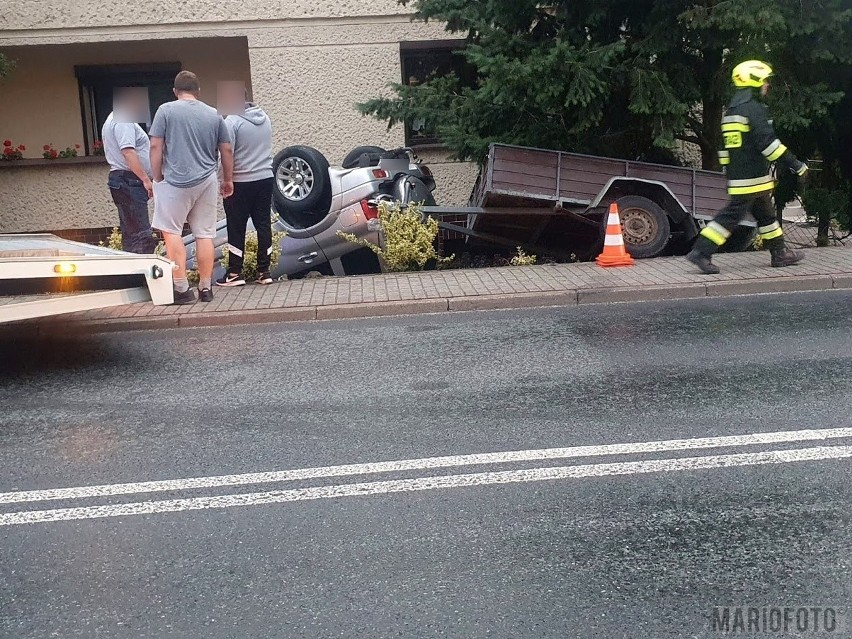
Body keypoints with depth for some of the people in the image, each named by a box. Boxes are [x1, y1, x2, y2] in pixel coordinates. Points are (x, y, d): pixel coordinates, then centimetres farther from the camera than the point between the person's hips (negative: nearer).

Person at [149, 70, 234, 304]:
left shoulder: (166, 110, -1)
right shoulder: (214, 114, 8)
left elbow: (156, 147, -5)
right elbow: (227, 150, 12)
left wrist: (157, 178, 5)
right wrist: (228, 179, 23)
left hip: (176, 181, -3)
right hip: (207, 182, 4)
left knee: (172, 232, 4)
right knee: (205, 234, 8)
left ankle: (182, 288, -1)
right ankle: (205, 288, 13)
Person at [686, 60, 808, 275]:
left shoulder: (732, 110, 17)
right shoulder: (753, 108, -13)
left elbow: (730, 144, 22)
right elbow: (768, 142, -19)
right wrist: (794, 163, -15)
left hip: (737, 175, 10)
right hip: (752, 177, -10)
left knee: (766, 214, 17)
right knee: (732, 215, -8)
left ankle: (779, 253, 26)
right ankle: (701, 252, -9)